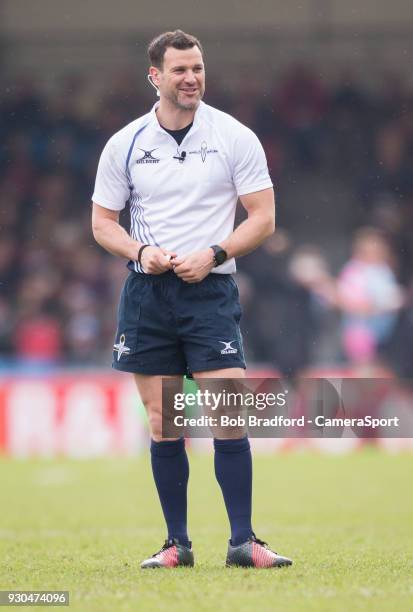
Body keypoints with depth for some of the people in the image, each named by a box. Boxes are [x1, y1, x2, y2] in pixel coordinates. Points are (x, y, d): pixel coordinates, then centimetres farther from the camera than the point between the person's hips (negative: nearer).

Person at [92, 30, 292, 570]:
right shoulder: (125, 144, 5)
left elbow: (263, 217, 1)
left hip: (211, 290, -2)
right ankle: (177, 543, 10)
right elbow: (102, 221, 10)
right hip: (147, 292, 2)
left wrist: (213, 254, -13)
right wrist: (142, 252, -9)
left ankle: (242, 541, -7)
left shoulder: (235, 137, 0)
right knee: (163, 426, 3)